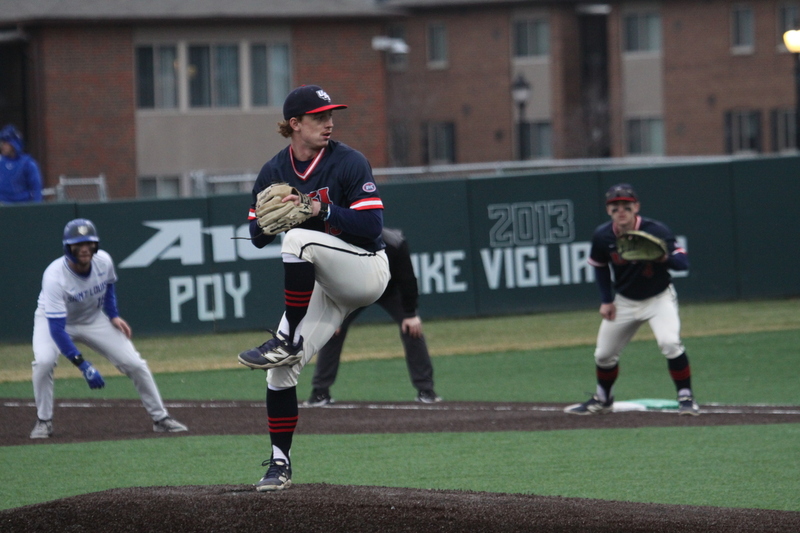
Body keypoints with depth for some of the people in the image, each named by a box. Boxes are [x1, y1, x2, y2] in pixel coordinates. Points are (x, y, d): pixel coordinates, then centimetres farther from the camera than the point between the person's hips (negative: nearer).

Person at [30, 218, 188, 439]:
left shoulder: (104, 261, -20)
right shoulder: (54, 276, -36)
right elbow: (56, 328, -39)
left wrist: (113, 316, -6)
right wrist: (83, 365, -42)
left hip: (93, 319, 4)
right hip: (53, 319, -4)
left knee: (135, 363, -6)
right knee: (44, 361, -33)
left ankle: (160, 418, 11)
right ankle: (43, 421, -13)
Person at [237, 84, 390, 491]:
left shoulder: (349, 163, -11)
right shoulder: (273, 172, 2)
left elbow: (372, 226, -17)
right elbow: (258, 237, 6)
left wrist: (322, 211, -27)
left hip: (367, 272, -5)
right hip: (322, 286, 5)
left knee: (299, 239, -33)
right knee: (280, 371, -7)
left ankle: (286, 341, -25)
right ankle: (280, 465, 8)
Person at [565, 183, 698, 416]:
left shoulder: (656, 231, -24)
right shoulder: (602, 236, -13)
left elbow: (683, 262, -26)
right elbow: (600, 265, 7)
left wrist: (664, 257, -47)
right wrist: (606, 300, 2)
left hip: (659, 298, -4)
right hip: (624, 301, 4)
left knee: (670, 342, -26)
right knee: (604, 353, 9)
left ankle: (686, 398, -12)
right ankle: (602, 399, 36)